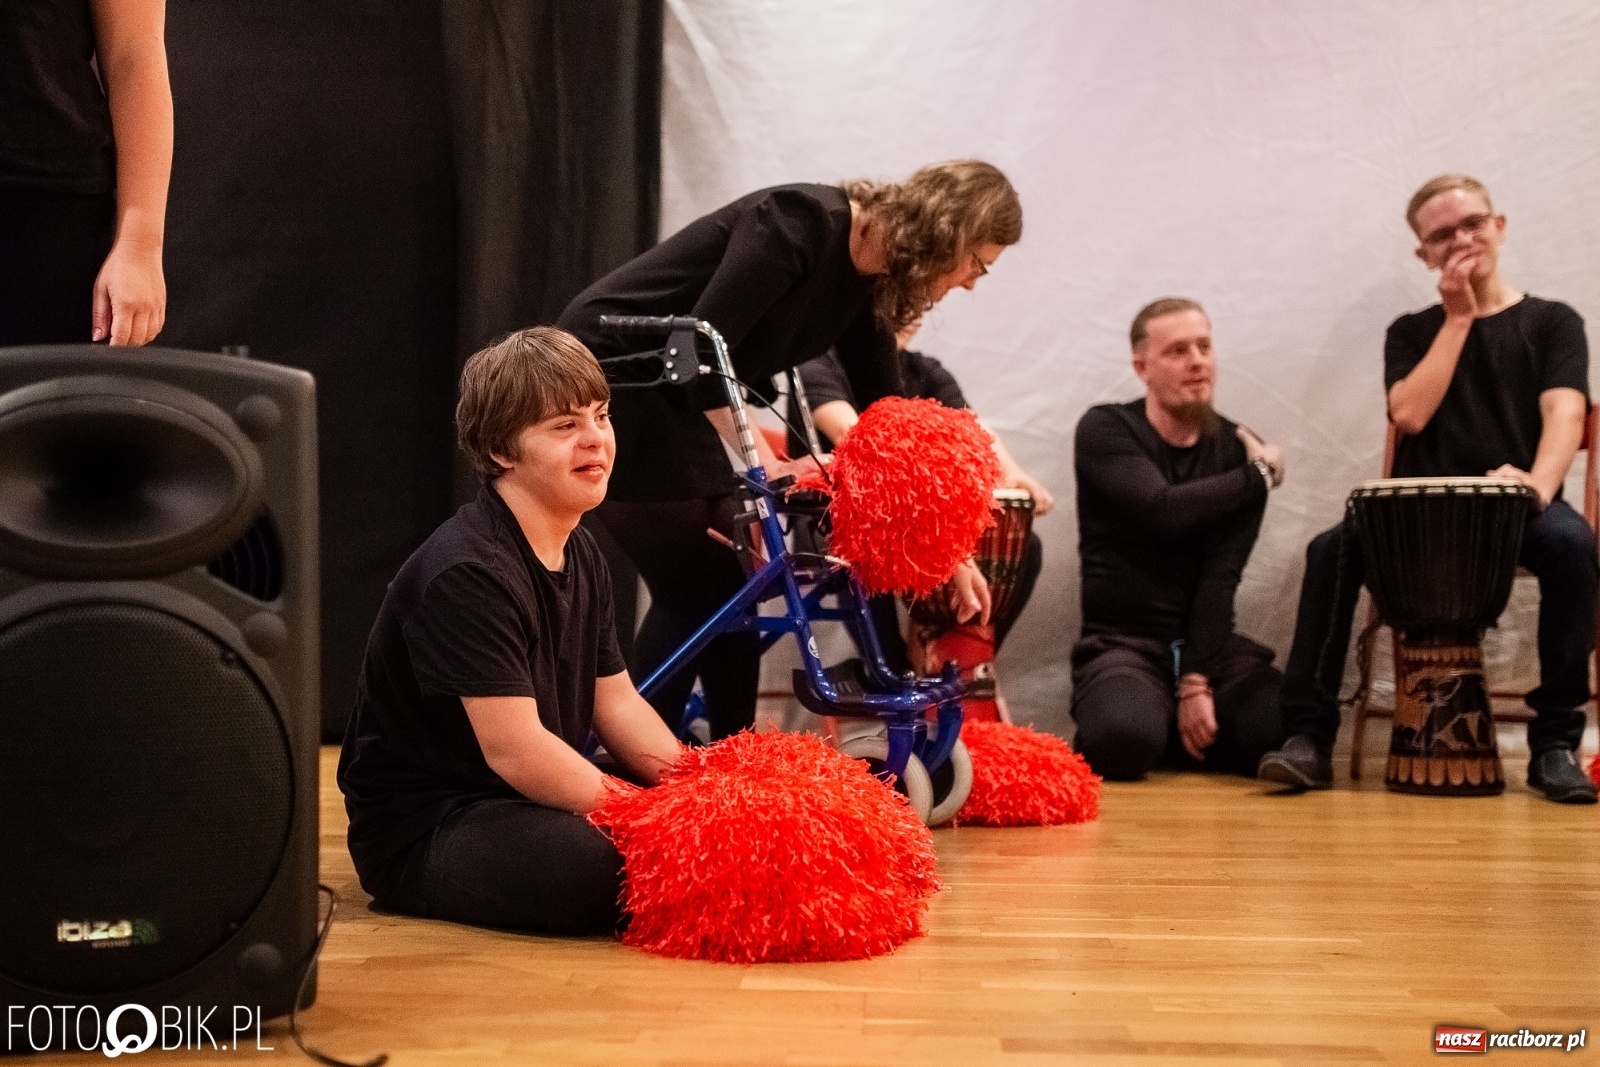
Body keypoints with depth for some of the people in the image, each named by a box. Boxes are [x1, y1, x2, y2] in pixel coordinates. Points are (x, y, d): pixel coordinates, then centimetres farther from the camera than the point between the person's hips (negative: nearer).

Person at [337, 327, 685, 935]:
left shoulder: (582, 557, 8)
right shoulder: (467, 574, -22)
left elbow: (617, 705, 9)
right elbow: (515, 751, -26)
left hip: (530, 802, 8)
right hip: (420, 829, -8)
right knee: (597, 869, -35)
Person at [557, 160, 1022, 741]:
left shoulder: (864, 286, 3)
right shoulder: (803, 220, -23)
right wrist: (762, 462, -25)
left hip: (672, 391, 8)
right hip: (604, 370, -8)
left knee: (731, 589, 5)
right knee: (692, 593, -7)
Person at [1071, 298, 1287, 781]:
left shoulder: (1239, 450, 4)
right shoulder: (1106, 431, -3)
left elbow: (1221, 576, -7)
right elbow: (1164, 513, -21)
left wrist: (1197, 681, -18)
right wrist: (1261, 476, -7)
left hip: (1210, 643, 3)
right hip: (1123, 643, -3)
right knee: (1124, 740, -34)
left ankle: (1183, 734, 8)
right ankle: (1168, 724, 5)